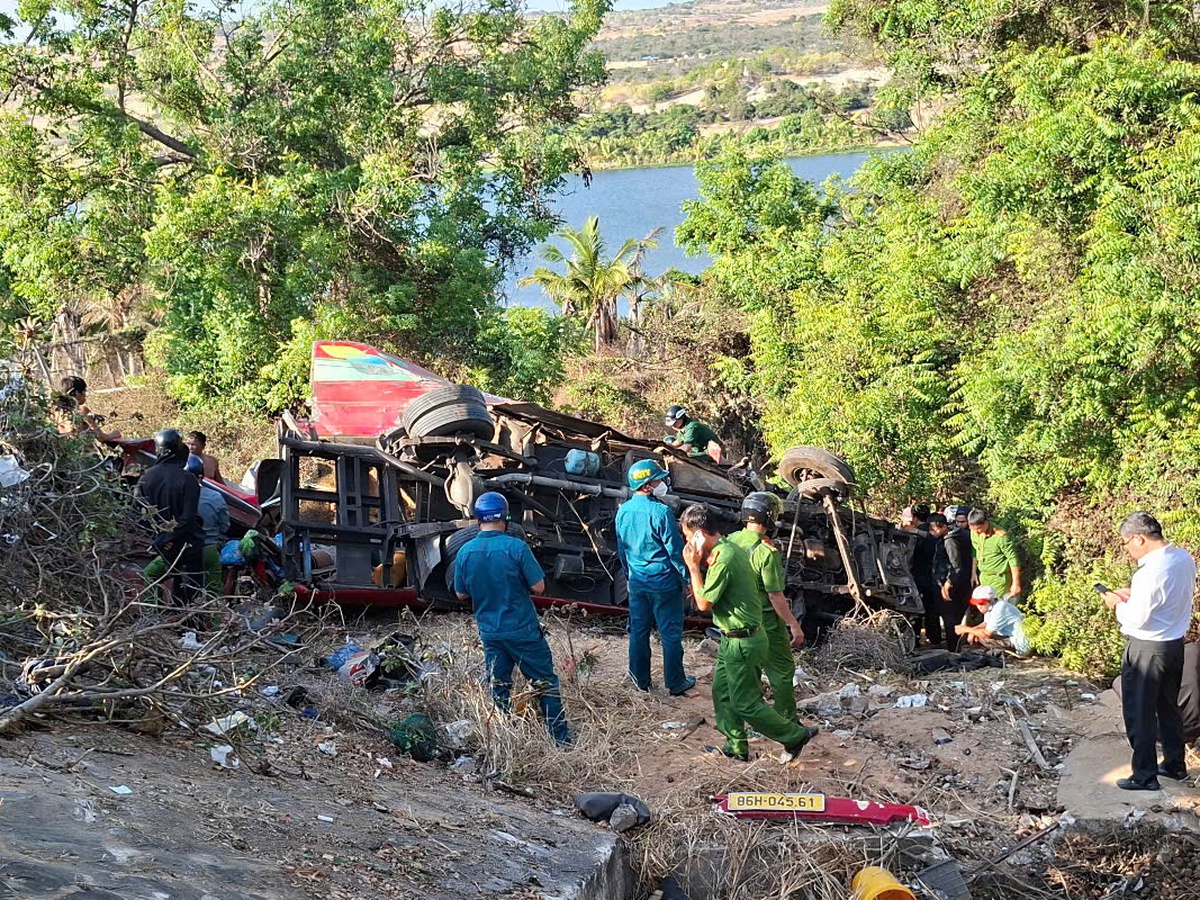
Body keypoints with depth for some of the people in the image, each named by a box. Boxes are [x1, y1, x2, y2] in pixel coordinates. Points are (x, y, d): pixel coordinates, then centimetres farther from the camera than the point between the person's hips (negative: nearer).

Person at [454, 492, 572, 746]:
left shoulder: (465, 552, -4)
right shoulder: (516, 547, -17)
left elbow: (461, 594, 6)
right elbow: (538, 586, -13)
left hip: (490, 633, 4)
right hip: (523, 630, -4)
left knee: (499, 690, 15)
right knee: (545, 684, 8)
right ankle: (561, 739, 11)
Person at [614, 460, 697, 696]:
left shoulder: (623, 511, 1)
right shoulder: (660, 512, -21)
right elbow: (676, 550, -17)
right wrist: (688, 578, -7)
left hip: (637, 581, 6)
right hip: (664, 582, -6)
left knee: (638, 630, 15)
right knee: (671, 633, 5)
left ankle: (640, 679, 25)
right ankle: (676, 683, 14)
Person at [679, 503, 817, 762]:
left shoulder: (723, 559, -25)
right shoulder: (730, 547, 6)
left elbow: (704, 603, -20)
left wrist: (693, 566, -15)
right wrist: (701, 562, 2)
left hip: (742, 642, -10)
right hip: (734, 639, 10)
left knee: (746, 703, 1)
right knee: (721, 692, 18)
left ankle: (796, 735, 12)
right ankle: (736, 747, 27)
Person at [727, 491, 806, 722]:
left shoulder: (731, 540, -1)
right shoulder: (767, 552, -24)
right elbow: (776, 596, -22)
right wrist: (794, 625, -14)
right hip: (766, 621, -7)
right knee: (782, 670, 5)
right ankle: (787, 723, 9)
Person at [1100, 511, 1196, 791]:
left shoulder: (1151, 571, -28)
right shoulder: (1184, 559, -1)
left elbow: (1137, 618, -24)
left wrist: (1118, 604, -7)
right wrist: (1134, 596, 6)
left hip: (1147, 649, -8)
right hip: (1175, 642, 9)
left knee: (1139, 713, 5)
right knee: (1168, 706, 23)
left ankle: (1145, 775, 12)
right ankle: (1175, 764, 35)